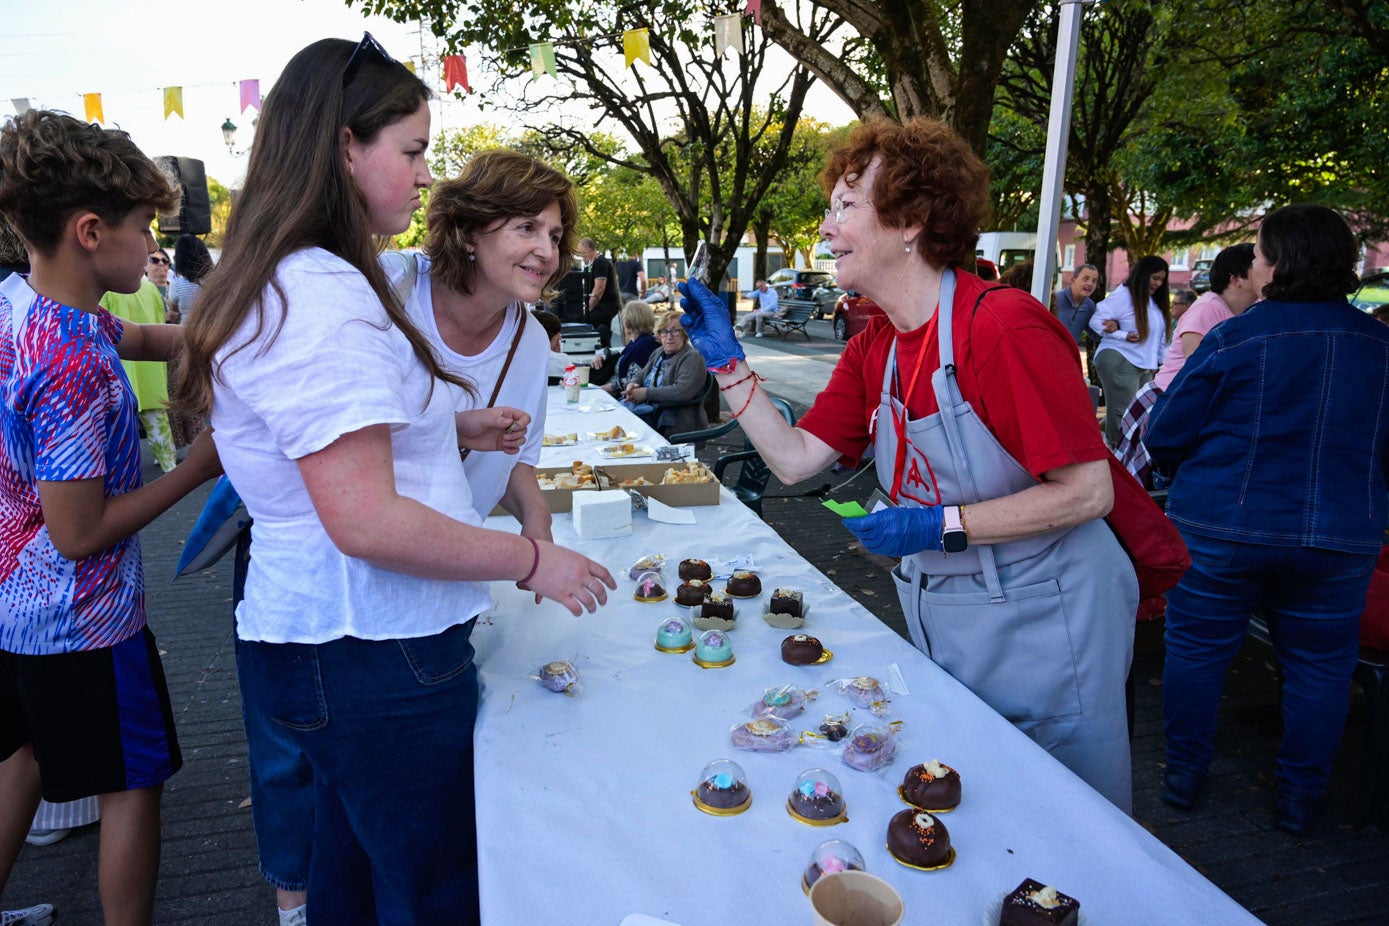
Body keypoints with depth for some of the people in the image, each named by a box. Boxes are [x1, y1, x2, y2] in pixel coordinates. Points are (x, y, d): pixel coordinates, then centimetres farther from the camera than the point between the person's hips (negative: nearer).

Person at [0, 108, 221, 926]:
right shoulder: (73, 370, -30)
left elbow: (144, 338, 13)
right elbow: (80, 534, -26)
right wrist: (200, 467, -19)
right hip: (82, 622, -9)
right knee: (134, 786, 8)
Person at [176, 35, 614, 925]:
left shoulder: (296, 283, 12)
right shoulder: (324, 297, -22)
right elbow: (364, 521, -26)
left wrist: (451, 428, 14)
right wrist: (532, 559, -15)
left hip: (325, 641, 10)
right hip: (374, 653, -10)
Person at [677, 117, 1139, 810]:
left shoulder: (1002, 324, -23)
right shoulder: (873, 348, 2)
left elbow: (1088, 491, -23)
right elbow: (794, 459, -1)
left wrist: (941, 526, -26)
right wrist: (725, 360, -5)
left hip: (1042, 620, -7)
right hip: (941, 620, 7)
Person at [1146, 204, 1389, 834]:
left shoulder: (1234, 338, -12)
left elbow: (1165, 436, -8)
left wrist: (1195, 474, 13)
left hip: (1221, 528, -3)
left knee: (1196, 647, 13)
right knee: (1319, 666, 16)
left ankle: (1183, 774, 25)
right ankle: (1301, 797, 27)